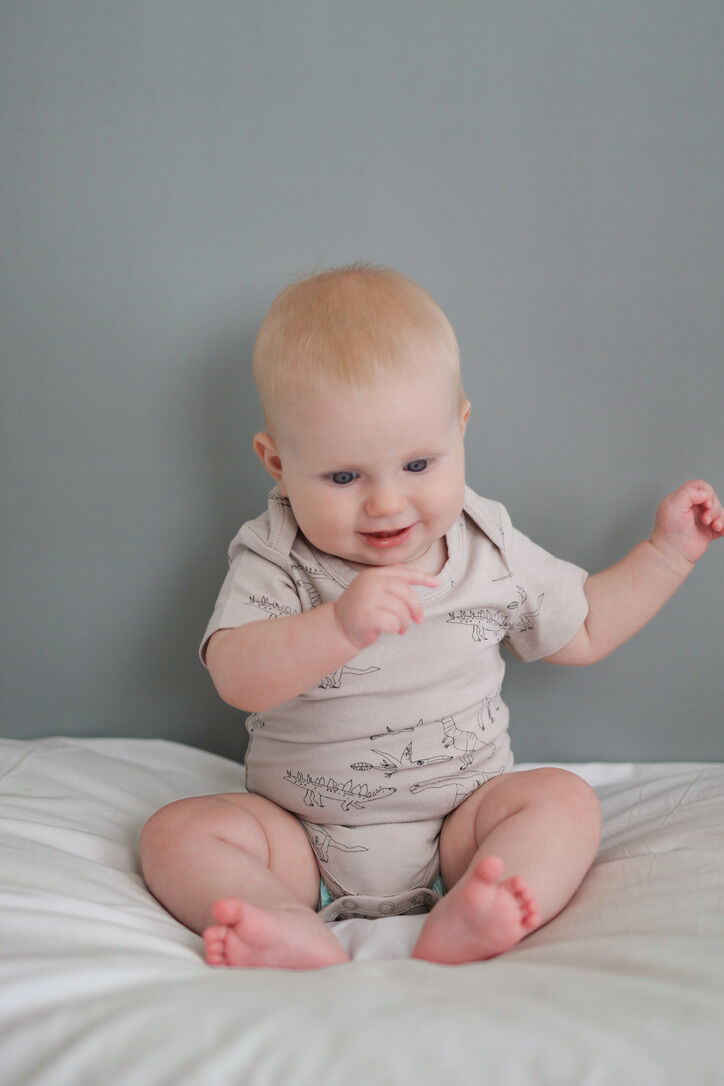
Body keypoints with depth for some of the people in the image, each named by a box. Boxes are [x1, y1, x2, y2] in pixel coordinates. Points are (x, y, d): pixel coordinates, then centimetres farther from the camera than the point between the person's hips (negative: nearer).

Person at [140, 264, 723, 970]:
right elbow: (237, 679, -26)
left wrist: (667, 549, 7)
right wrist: (340, 624, -42)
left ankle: (459, 927, -42)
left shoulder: (489, 548, -1)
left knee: (565, 800, -22)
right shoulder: (273, 561, -10)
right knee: (178, 832, -19)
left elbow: (583, 630, 14)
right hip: (305, 844, -1)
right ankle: (300, 933, -41)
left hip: (460, 830, 2)